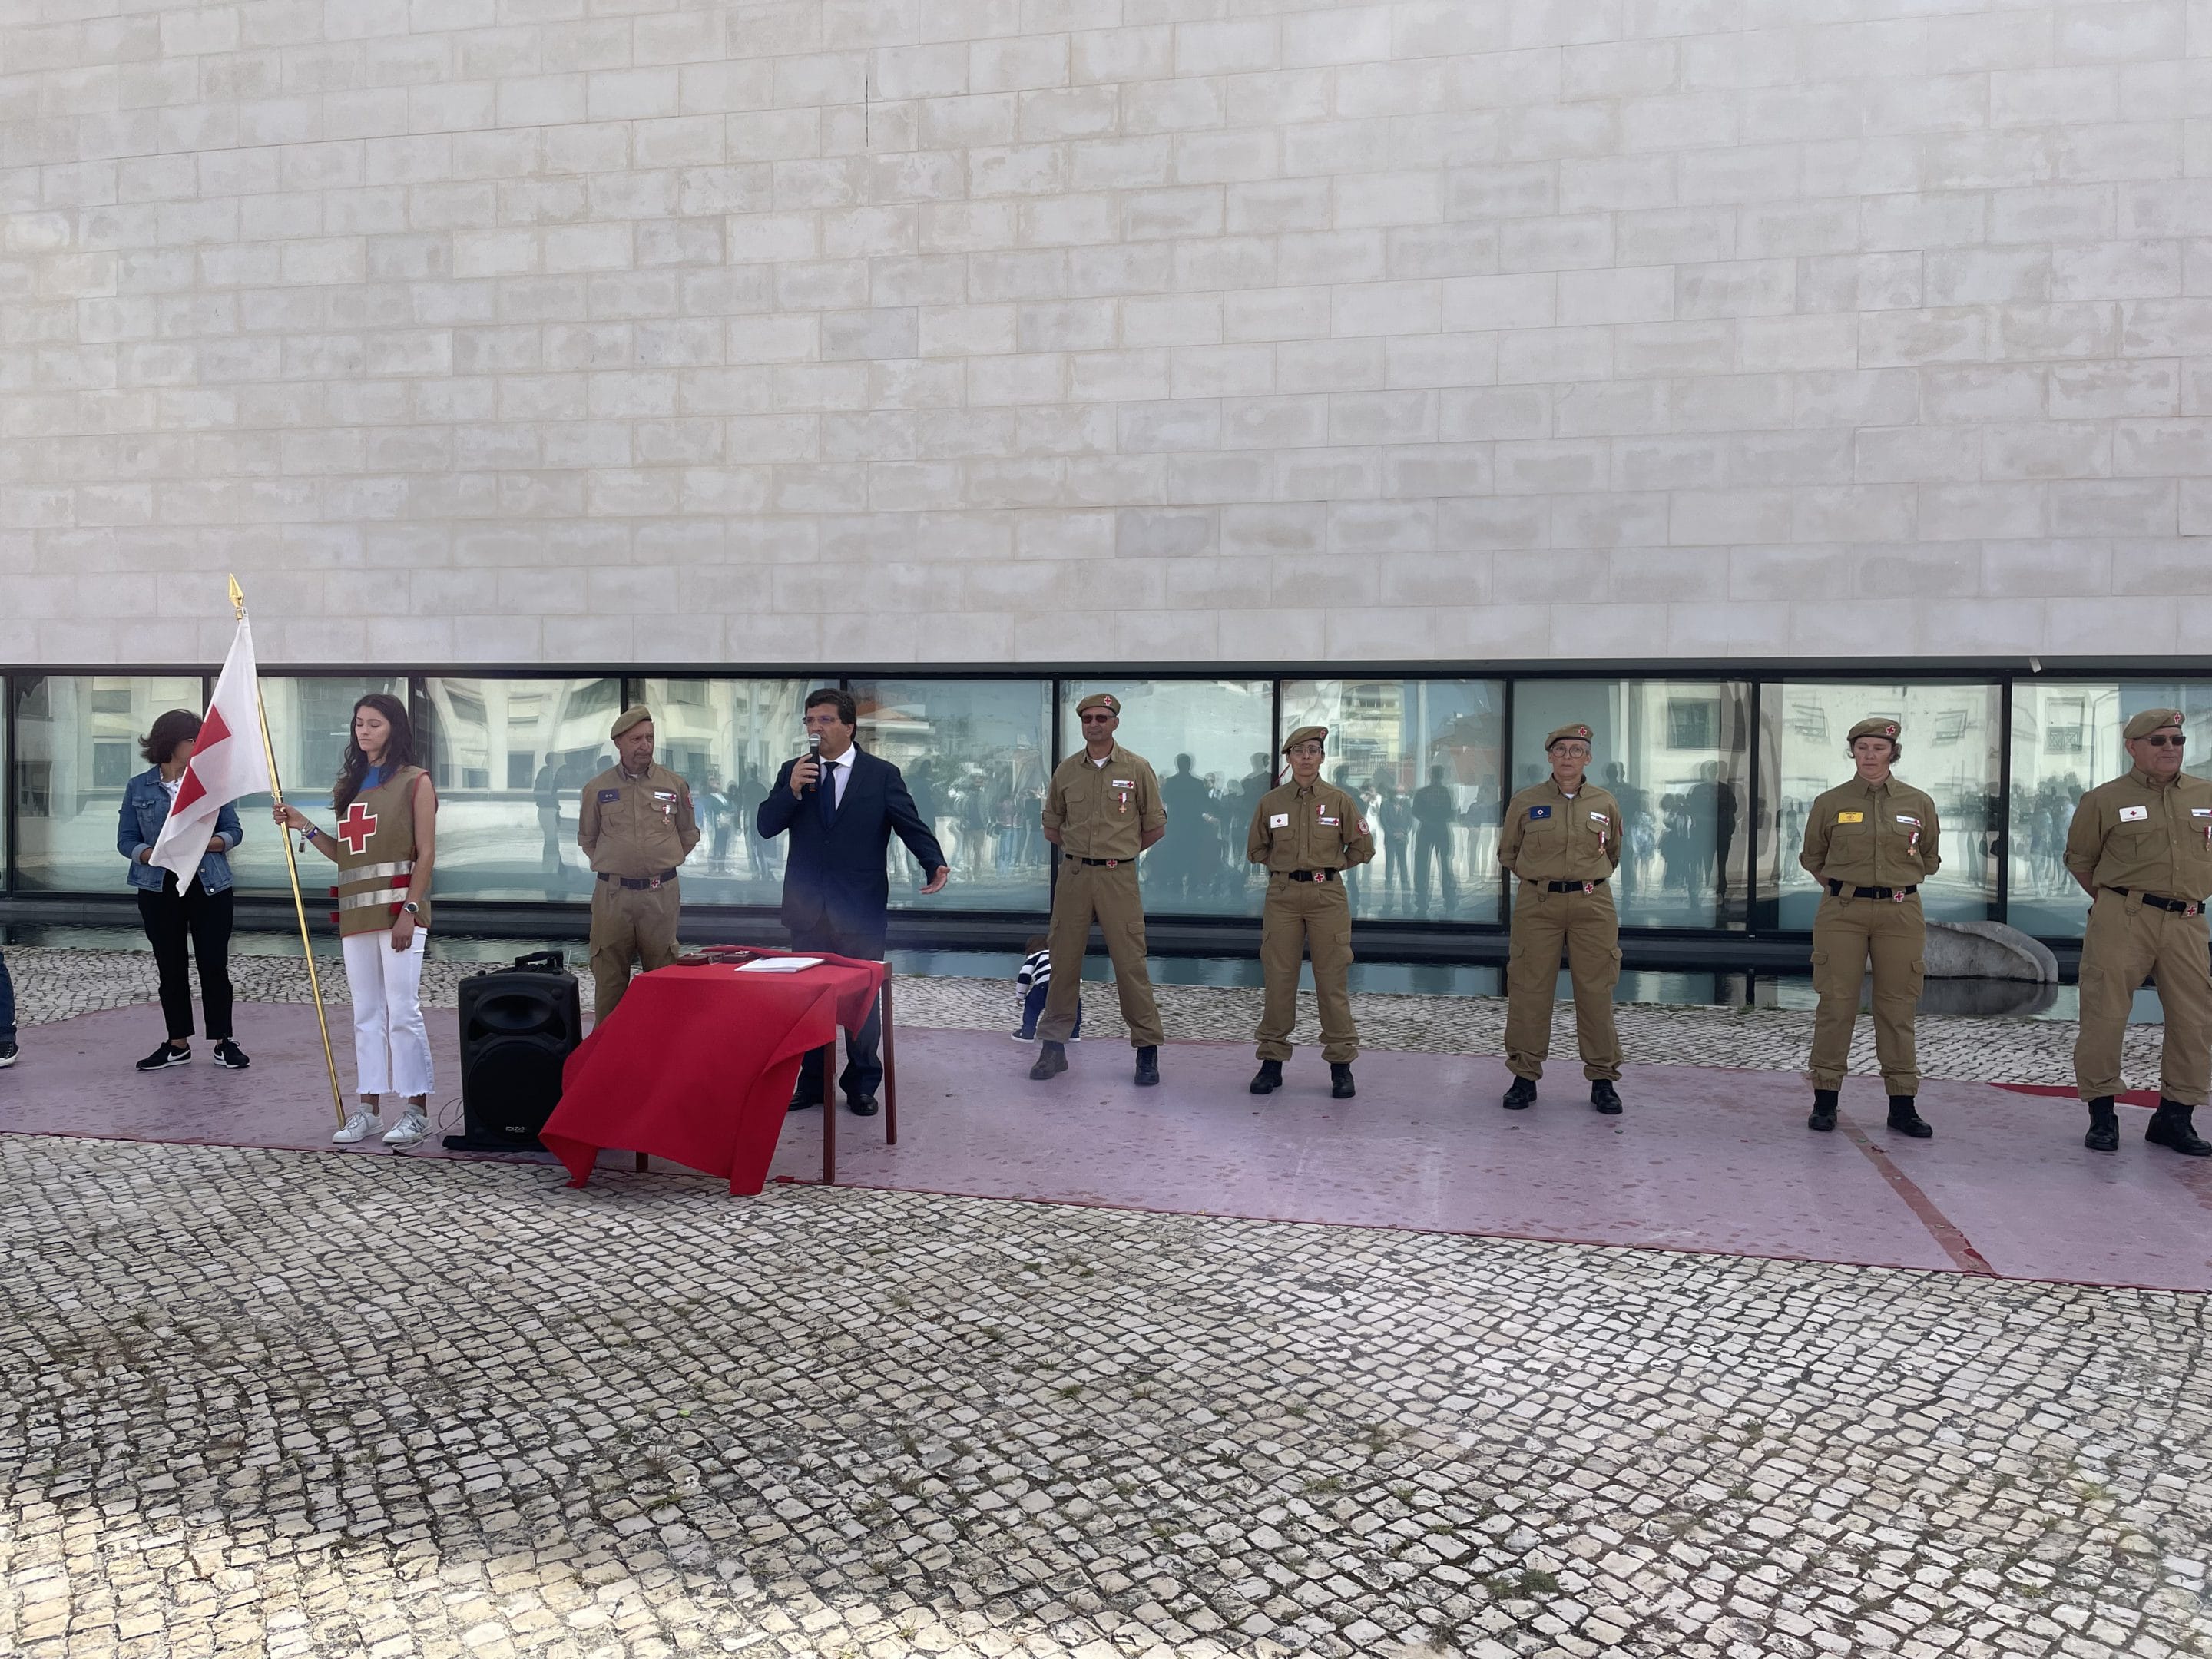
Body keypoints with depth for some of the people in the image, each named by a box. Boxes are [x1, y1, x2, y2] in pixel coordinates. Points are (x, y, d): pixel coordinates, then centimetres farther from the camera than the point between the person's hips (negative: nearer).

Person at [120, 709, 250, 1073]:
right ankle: (178, 1043, 19)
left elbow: (234, 831, 3)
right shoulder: (139, 787, 4)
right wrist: (153, 855, -18)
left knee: (214, 965, 0)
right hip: (159, 888, 1)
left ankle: (222, 1042, 10)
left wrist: (206, 843, -17)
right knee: (171, 967, 8)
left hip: (210, 885, -1)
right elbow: (126, 840, 3)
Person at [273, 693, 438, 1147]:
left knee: (403, 1012, -6)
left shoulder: (415, 782, -3)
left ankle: (417, 1110, 2)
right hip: (357, 913, 7)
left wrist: (409, 910, -15)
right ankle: (367, 1108, 17)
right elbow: (343, 853, 18)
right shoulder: (349, 784, 16)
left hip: (399, 910, -7)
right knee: (366, 1014, 10)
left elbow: (426, 852, -8)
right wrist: (305, 827, 4)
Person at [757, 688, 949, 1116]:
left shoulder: (882, 774, -2)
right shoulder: (793, 771, 7)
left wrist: (935, 864, -25)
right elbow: (766, 827, 1)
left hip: (861, 908, -3)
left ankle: (862, 1084, 19)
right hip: (807, 908, 3)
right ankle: (812, 1082, 23)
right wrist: (792, 790, -16)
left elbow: (911, 824, -7)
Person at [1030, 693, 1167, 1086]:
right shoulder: (1066, 771, 8)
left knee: (1130, 963, -4)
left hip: (1119, 877, -3)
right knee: (1064, 961, 7)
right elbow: (1051, 826, 19)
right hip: (1073, 876, 3)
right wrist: (1081, 849, 13)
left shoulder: (1138, 769, 0)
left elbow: (1155, 827, 7)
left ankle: (1147, 1049, 7)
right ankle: (1053, 1046, 16)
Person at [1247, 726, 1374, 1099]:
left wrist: (1329, 866, 10)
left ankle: (1341, 1064, 9)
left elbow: (1363, 848, 9)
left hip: (1328, 896, -1)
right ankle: (1272, 1061, 12)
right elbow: (1255, 849, 18)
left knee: (1333, 981, 0)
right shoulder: (1270, 802, 5)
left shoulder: (1340, 800, 1)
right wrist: (1285, 866, 11)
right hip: (1282, 897, 1)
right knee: (1277, 980, 2)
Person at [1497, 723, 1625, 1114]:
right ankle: (1525, 1077, 11)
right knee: (1529, 990, 0)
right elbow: (1507, 853, 16)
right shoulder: (1525, 802, 3)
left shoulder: (1606, 804, 7)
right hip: (1537, 905, -1)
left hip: (1592, 905, 1)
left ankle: (1603, 1079, 13)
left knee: (1596, 993, 2)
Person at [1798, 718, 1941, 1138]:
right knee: (1836, 1004, -1)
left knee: (1898, 1008, 4)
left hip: (1900, 913, 1)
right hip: (1841, 913, -1)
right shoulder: (1830, 803, 2)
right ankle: (1825, 1099, 8)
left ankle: (1902, 1105, 12)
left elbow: (1930, 858, 19)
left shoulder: (1919, 803, 5)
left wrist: (1898, 884, 13)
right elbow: (1812, 857, 16)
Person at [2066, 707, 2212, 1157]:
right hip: (2122, 920, -3)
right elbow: (2078, 859, 10)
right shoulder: (2104, 800, 1)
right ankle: (2101, 1115, 7)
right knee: (2104, 1015, -5)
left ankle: (2175, 1117, 18)